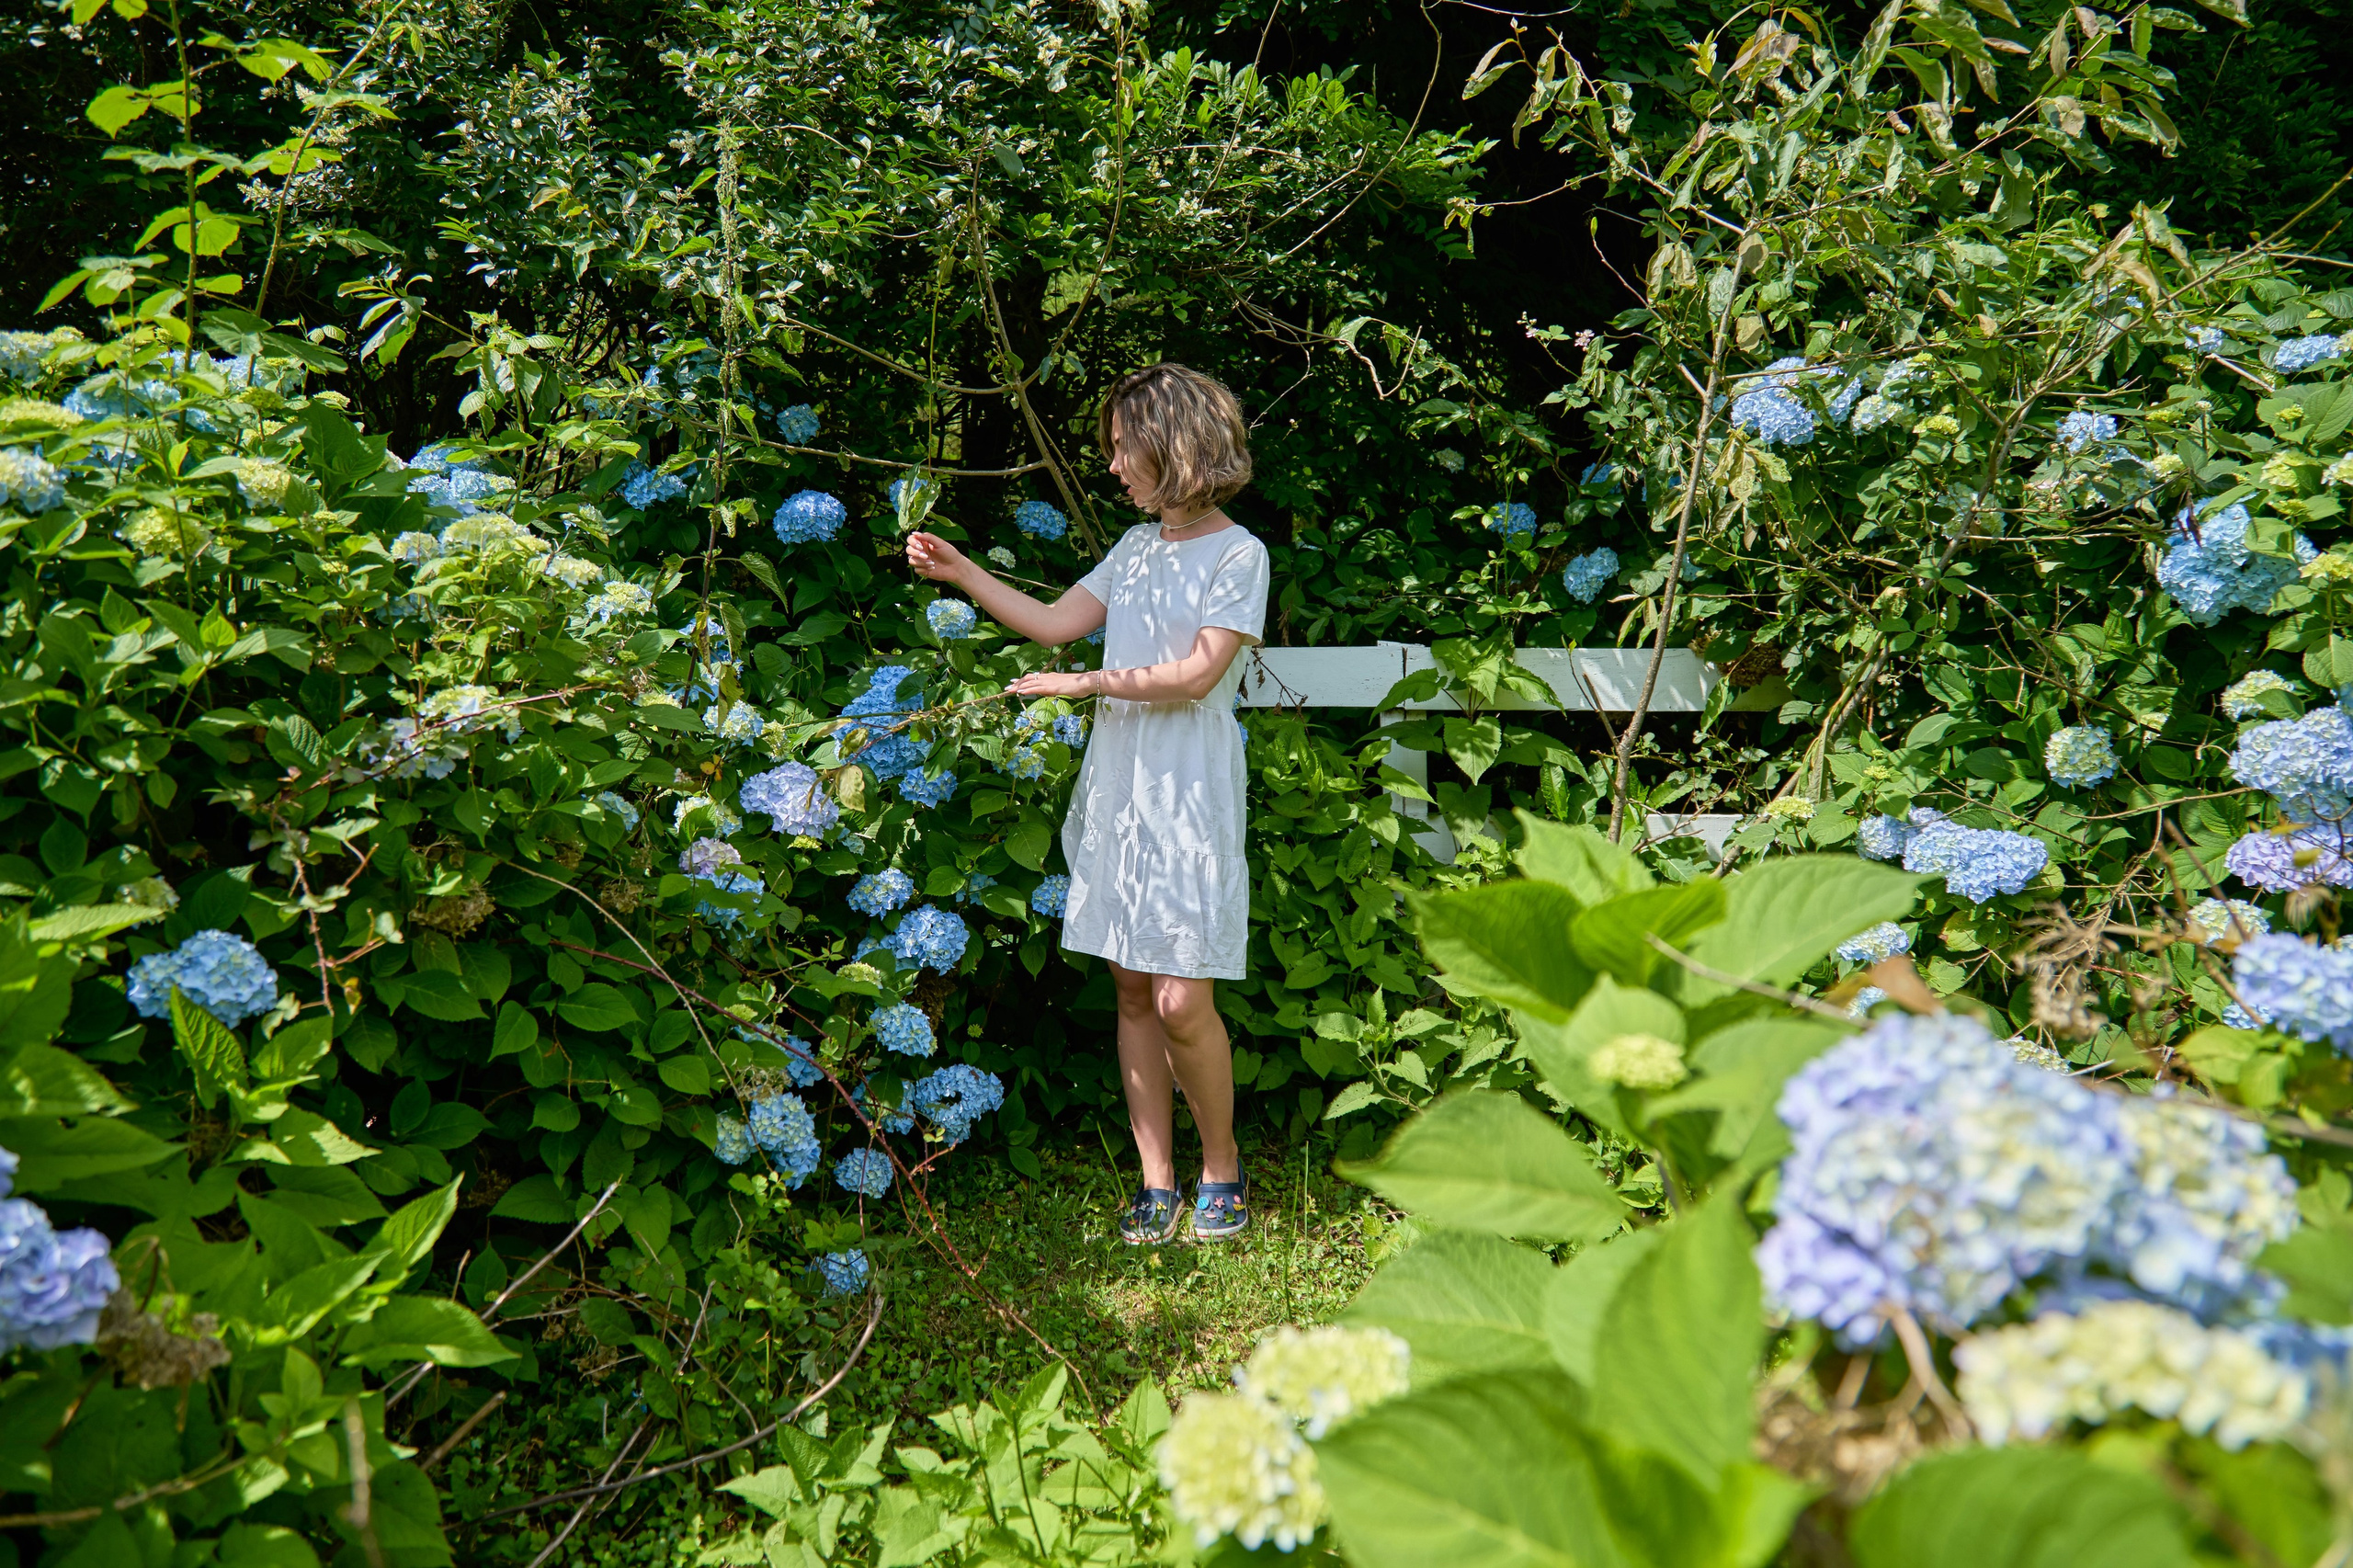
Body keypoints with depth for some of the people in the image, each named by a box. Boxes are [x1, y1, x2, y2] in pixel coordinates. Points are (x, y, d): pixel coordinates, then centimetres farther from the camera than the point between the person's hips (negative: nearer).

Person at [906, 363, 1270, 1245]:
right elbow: (1054, 622, 15)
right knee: (1132, 992, 6)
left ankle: (1222, 1168, 13)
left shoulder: (1238, 554, -5)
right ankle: (1157, 1182, 15)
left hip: (1189, 798, -6)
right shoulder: (1137, 547, 16)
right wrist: (960, 571, 12)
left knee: (1181, 1000, -8)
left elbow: (1196, 674, -14)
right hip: (1117, 785, 6)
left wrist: (1083, 684, -13)